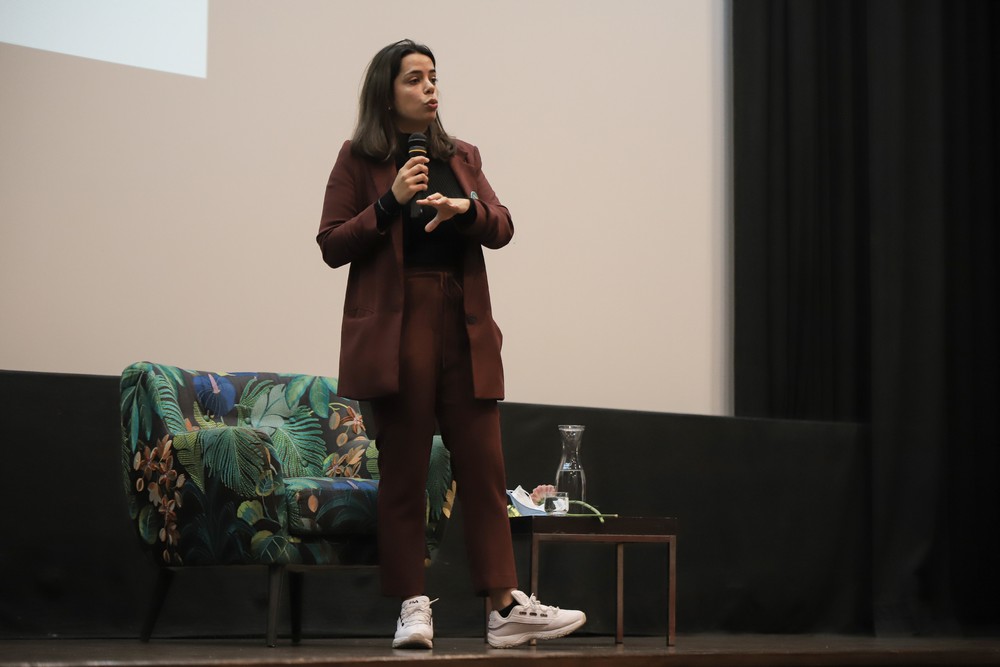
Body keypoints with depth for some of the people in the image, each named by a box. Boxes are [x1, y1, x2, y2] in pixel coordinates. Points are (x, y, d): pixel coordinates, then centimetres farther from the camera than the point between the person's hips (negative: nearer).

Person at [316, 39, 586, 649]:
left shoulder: (462, 157, 18)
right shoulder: (358, 160, 6)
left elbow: (502, 229, 9)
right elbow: (332, 245, 0)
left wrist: (465, 207, -12)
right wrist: (390, 201, -12)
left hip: (464, 326, 4)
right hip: (397, 324, -4)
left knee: (485, 469, -1)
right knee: (404, 473, -1)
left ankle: (506, 607, -2)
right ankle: (413, 608, 2)